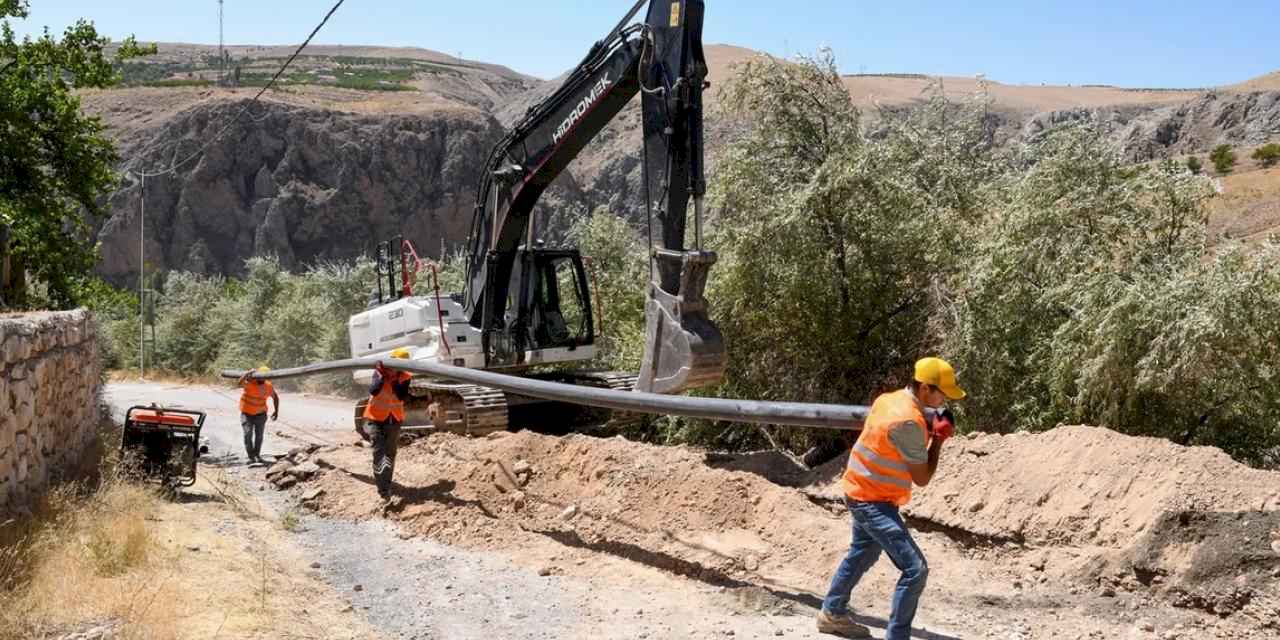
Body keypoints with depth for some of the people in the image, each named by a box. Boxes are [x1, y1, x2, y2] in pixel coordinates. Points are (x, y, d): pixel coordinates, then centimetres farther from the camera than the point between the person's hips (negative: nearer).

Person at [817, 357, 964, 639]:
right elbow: (922, 478, -18)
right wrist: (939, 438, -10)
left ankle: (832, 613, 44)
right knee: (915, 569, -13)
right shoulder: (909, 421, -26)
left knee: (862, 554, 29)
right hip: (874, 500, -10)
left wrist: (927, 433, 5)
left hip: (863, 491, 10)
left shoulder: (889, 399, 1)